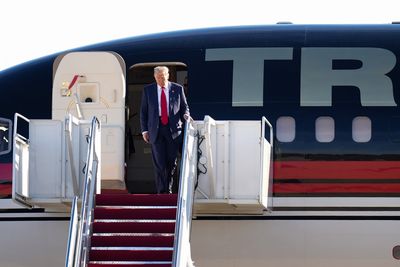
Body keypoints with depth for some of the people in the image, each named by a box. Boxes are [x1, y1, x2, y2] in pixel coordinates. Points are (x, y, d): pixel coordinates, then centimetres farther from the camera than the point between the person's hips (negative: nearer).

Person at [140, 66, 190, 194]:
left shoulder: (177, 89, 6)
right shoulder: (148, 90, 6)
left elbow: (184, 106, 14)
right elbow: (143, 111, 9)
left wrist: (186, 116, -8)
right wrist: (144, 130, 3)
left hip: (174, 129, 1)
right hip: (156, 130, -1)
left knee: (172, 162, 5)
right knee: (159, 162, -7)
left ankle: (168, 190, 19)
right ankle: (161, 192, -5)